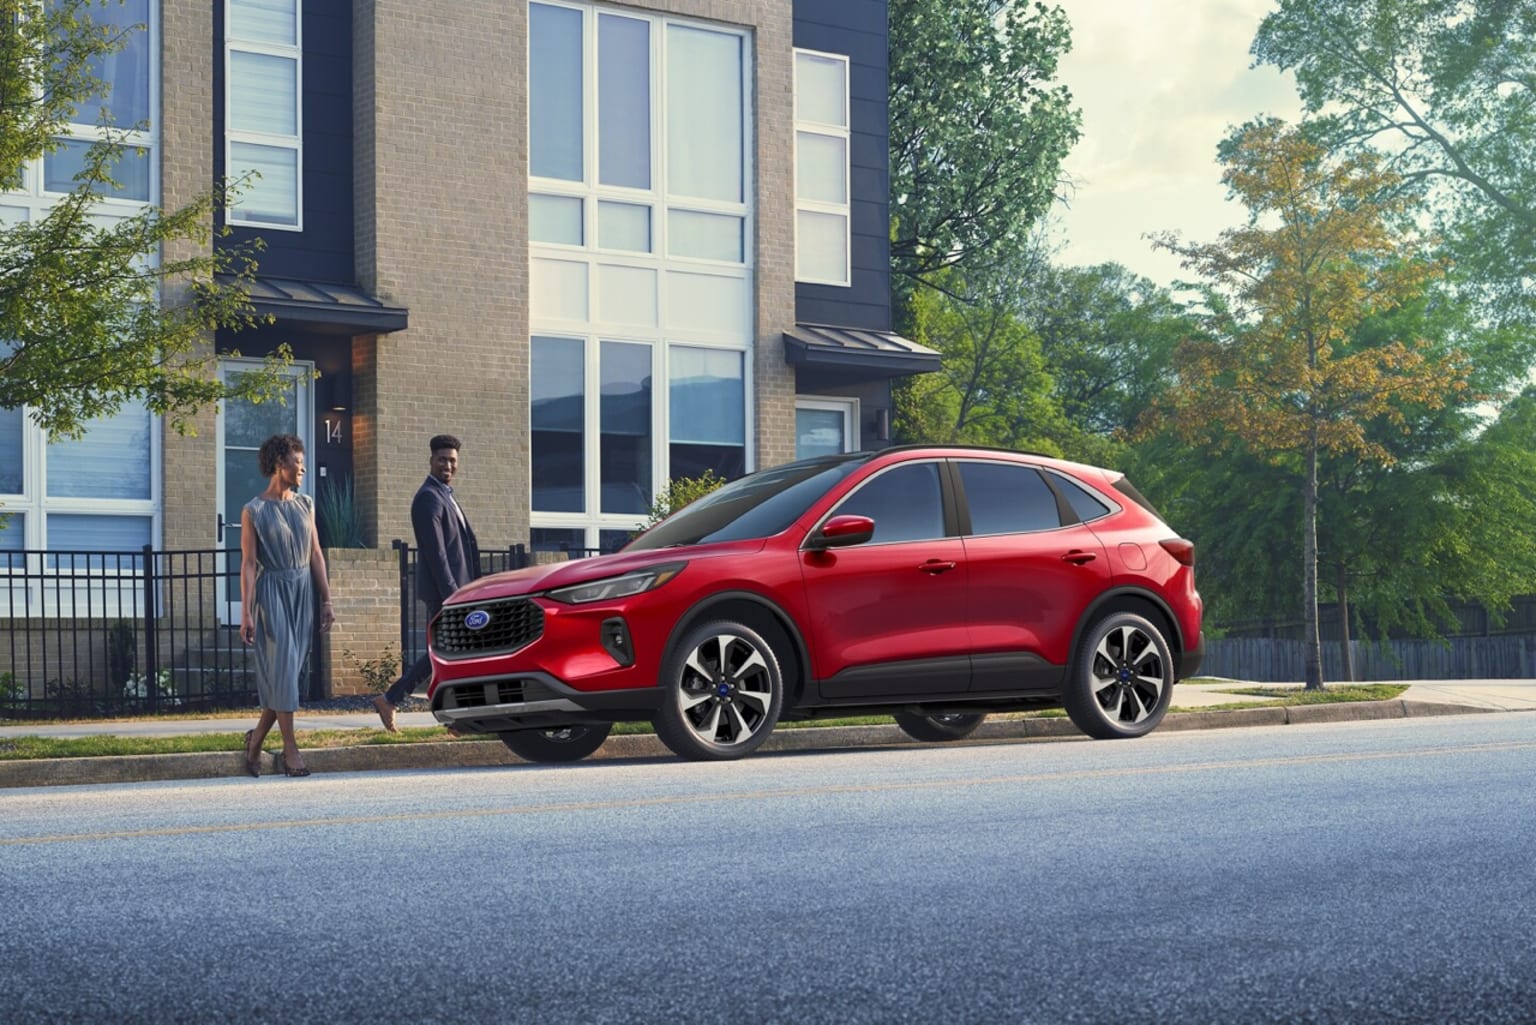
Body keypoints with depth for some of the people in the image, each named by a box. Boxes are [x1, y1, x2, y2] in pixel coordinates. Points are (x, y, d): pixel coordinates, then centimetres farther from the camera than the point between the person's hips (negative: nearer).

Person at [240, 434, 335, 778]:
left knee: (291, 671, 4)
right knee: (282, 668, -8)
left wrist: (326, 600, 7)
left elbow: (316, 556, 12)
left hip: (303, 592, 5)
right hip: (272, 591, -5)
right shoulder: (254, 511, -4)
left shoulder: (305, 505, 11)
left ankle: (256, 737, 19)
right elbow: (248, 564, -7)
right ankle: (290, 749, -5)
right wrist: (246, 613, -12)